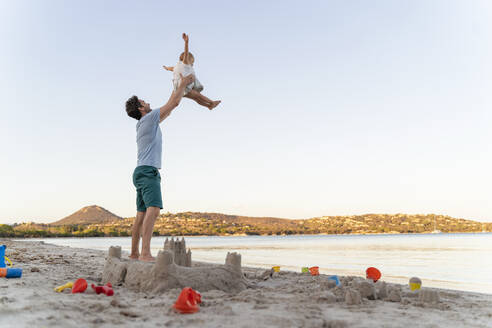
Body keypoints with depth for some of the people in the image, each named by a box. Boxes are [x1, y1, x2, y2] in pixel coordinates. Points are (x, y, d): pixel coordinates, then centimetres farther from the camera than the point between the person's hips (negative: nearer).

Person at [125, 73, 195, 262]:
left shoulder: (147, 122, 23)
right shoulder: (148, 118, -4)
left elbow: (168, 109, 33)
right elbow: (174, 103, -3)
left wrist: (179, 85, 36)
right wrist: (184, 84, 11)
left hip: (142, 173, 10)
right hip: (148, 171, -10)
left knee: (141, 214, 8)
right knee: (153, 209, -23)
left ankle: (134, 254, 11)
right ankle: (145, 253, -33)